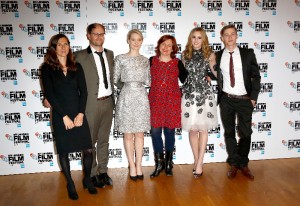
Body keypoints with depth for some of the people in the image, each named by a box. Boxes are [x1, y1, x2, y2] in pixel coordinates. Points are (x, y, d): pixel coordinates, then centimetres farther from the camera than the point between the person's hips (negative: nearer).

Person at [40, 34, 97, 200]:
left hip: (79, 114, 2)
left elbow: (83, 91, 2)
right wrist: (64, 116, -12)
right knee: (64, 152, 9)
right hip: (60, 116, -2)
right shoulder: (47, 68, 0)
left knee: (88, 150, 1)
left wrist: (81, 114, -9)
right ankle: (70, 184, 28)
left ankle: (87, 179, 25)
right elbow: (49, 94, -8)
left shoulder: (76, 67, 8)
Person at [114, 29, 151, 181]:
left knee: (139, 134, 7)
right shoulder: (120, 58, 1)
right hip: (126, 97, -2)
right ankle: (132, 167, 17)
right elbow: (115, 79, 1)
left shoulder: (145, 60, 10)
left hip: (141, 97, 3)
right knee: (128, 134, 4)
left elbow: (148, 81, 9)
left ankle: (138, 166, 19)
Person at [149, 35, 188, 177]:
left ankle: (168, 163, 23)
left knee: (170, 131, 7)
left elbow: (185, 80, 9)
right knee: (155, 131, -1)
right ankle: (159, 163, 16)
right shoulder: (151, 61, 4)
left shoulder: (177, 63, 4)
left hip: (172, 100, 0)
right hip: (155, 100, 0)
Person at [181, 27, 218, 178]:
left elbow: (216, 73, 12)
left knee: (203, 128, 0)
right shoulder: (185, 54, 9)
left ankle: (199, 163, 8)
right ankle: (197, 161, 18)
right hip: (189, 94, 1)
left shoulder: (209, 55, 4)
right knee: (192, 129, 3)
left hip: (205, 94, -1)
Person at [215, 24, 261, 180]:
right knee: (229, 133, 9)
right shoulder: (217, 56, 2)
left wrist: (253, 97, -6)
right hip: (226, 100, 1)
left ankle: (243, 164, 26)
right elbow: (215, 77, 6)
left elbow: (256, 76, 0)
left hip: (245, 100, -1)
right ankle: (234, 164, 26)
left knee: (245, 133, 6)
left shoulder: (248, 54, 0)